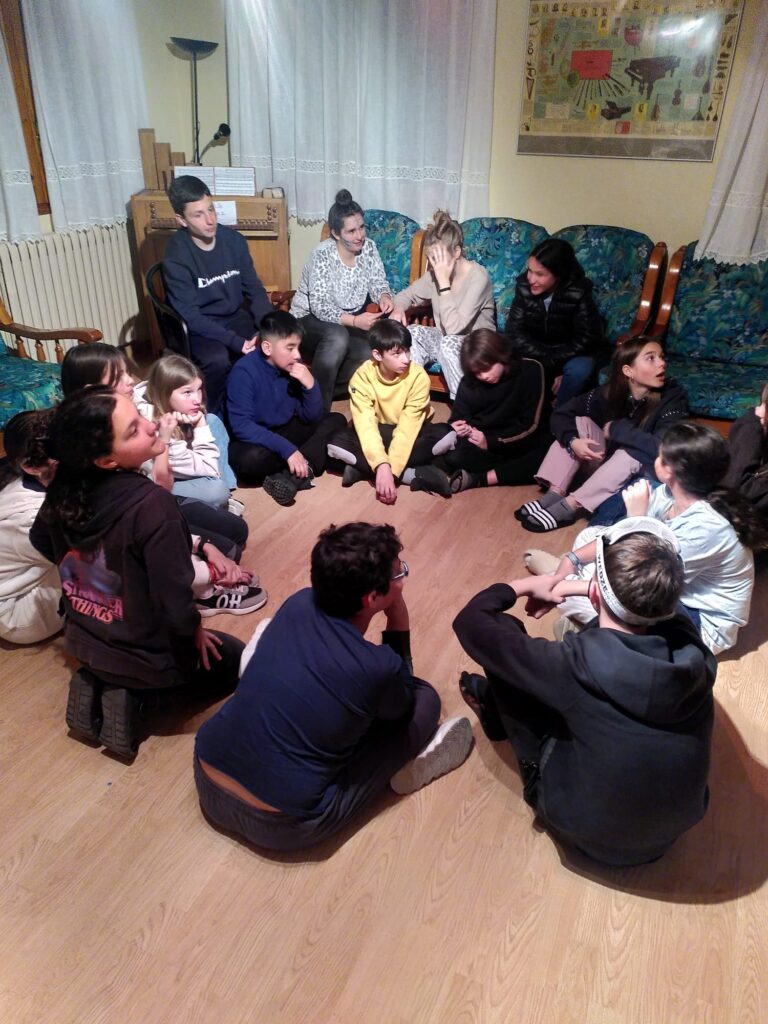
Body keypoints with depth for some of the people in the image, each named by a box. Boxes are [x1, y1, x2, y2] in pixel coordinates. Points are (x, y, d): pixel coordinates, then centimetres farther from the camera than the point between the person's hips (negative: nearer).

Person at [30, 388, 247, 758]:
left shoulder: (65, 487, -13)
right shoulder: (152, 505, -34)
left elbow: (41, 540, 9)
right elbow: (176, 605, -30)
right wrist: (195, 630, -8)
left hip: (84, 640, 6)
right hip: (146, 656, -6)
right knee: (234, 658, 21)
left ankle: (97, 683, 12)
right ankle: (133, 692, 2)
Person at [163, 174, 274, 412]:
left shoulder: (234, 240, -4)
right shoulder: (176, 257, -19)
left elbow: (254, 289, 1)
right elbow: (190, 316, -22)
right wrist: (236, 342, -30)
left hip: (235, 317, 5)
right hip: (199, 327, -5)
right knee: (218, 360, -35)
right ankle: (211, 415, -8)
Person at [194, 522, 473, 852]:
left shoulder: (299, 603, -6)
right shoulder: (377, 666, -22)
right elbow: (402, 707, 4)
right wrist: (399, 623, -2)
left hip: (207, 783, 6)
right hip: (279, 826, -5)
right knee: (424, 699, 1)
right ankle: (409, 762, 21)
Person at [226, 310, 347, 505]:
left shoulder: (295, 365, -6)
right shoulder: (244, 372, -23)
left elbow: (312, 418, -3)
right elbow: (241, 427, -30)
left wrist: (310, 385, -22)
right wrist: (287, 449, -37)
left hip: (286, 430, 6)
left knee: (336, 420, -6)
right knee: (250, 459, -39)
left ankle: (292, 475, -25)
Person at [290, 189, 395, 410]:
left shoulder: (369, 247, -5)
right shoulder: (322, 254, -21)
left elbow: (378, 283, 1)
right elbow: (319, 307, -26)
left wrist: (384, 297, -23)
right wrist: (354, 320, -37)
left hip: (349, 322, 5)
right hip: (309, 320, -5)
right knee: (338, 337, -38)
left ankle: (319, 389, -5)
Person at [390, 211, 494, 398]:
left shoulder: (478, 277, -23)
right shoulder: (434, 273, -5)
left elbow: (453, 327, -31)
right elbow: (406, 295, 10)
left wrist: (444, 281, -30)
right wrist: (398, 308, -14)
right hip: (444, 340, 5)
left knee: (449, 342, -36)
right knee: (413, 332, -23)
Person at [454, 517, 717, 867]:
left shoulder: (577, 665, -32)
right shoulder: (690, 643, -19)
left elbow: (471, 622, -19)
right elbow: (649, 599, 7)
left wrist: (523, 586, -2)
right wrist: (575, 587, 8)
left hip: (585, 831, -4)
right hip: (675, 826, 5)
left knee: (505, 632, -5)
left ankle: (499, 708, 28)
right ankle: (499, 706, 34)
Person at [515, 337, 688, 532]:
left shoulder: (672, 397, -21)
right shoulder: (610, 392, -11)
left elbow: (662, 447, -36)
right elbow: (561, 414, -10)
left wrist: (616, 429, -25)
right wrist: (572, 441, -30)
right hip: (605, 469, 4)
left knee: (633, 452, -33)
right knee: (581, 423, -15)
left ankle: (571, 506, -30)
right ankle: (555, 494, -23)